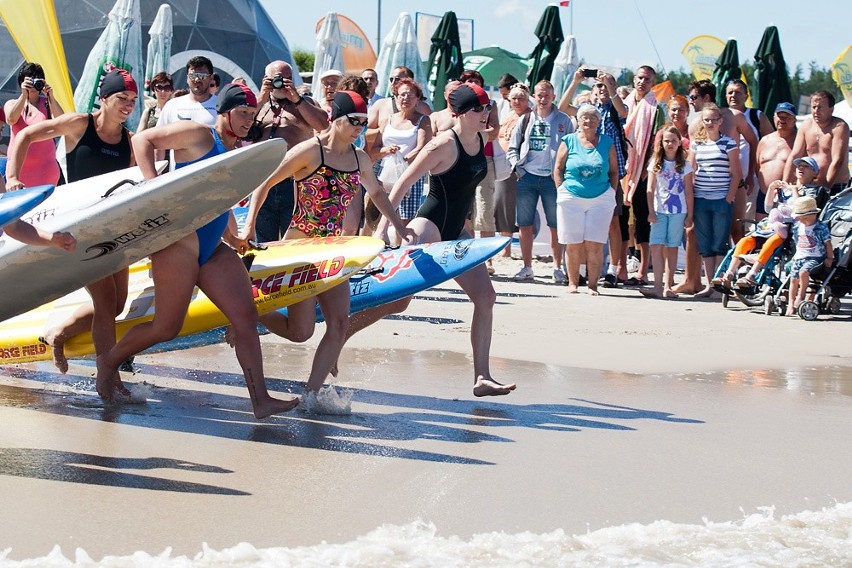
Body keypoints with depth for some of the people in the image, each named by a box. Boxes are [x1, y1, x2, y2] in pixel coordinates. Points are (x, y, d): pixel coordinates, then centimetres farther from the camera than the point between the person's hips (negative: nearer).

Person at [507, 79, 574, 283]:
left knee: (556, 226, -1)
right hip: (527, 177, 2)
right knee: (524, 225, 4)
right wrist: (517, 166, -2)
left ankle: (557, 267, 6)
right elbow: (512, 148, 14)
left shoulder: (563, 121, 4)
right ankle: (527, 267, 12)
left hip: (552, 179, -2)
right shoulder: (526, 120, 10)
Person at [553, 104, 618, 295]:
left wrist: (611, 192, 5)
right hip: (572, 198, 0)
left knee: (595, 244, -5)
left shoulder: (607, 143, 7)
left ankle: (593, 284, 0)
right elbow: (558, 168, 7)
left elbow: (614, 171, 13)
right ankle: (573, 283, 10)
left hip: (601, 199, 0)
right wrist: (562, 191, 0)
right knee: (573, 244, 0)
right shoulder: (569, 141, 4)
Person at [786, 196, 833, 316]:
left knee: (803, 272, -30)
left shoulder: (821, 227, -8)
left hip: (816, 257, -5)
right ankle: (791, 304, 5)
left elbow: (828, 243, -3)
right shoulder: (797, 227, 6)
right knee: (793, 278, -3)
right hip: (800, 257, 6)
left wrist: (829, 258, -4)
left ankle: (801, 295, -12)